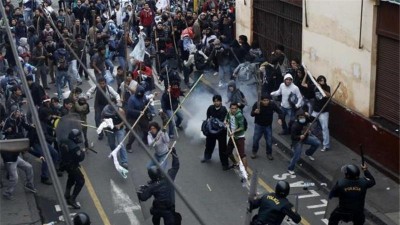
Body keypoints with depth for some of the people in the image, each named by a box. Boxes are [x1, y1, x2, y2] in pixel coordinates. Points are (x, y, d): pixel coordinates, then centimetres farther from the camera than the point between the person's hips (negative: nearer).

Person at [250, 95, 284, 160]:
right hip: (258, 125, -1)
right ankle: (254, 152, 30)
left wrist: (280, 118, -27)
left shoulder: (272, 104, -19)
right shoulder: (257, 104, -22)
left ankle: (269, 153, 27)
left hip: (268, 125, 1)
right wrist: (255, 112, -37)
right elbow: (251, 114, -13)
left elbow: (279, 111, -8)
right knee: (255, 139, 6)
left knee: (269, 140, 5)